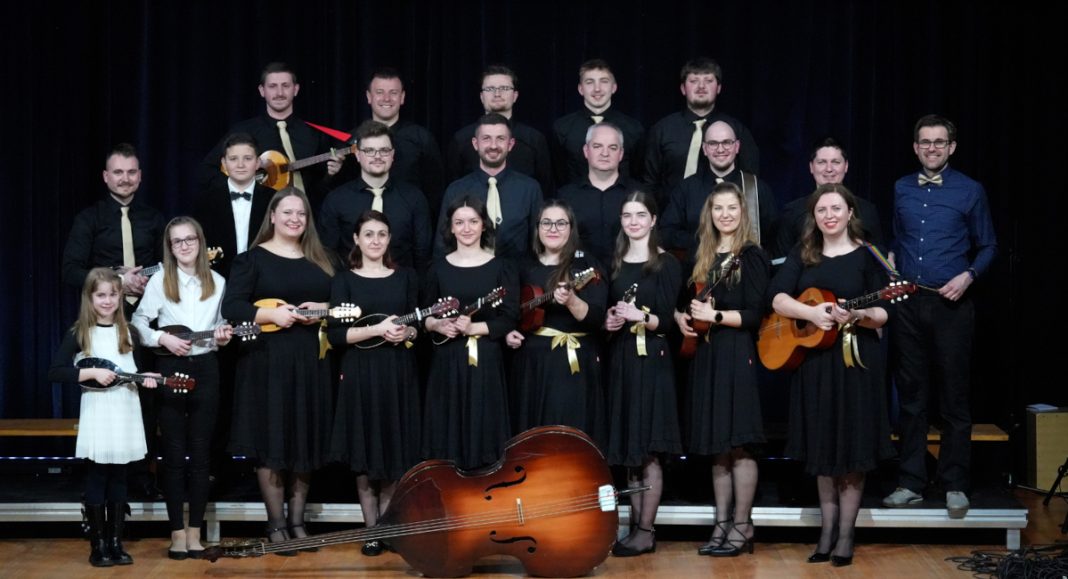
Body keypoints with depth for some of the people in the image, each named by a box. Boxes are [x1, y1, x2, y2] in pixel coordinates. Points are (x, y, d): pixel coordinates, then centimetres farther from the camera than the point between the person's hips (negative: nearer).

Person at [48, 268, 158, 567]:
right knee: (98, 478, 0)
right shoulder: (79, 333, -5)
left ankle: (116, 542, 14)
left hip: (126, 413, 4)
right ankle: (98, 545, 8)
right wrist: (92, 373, -18)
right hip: (98, 413, -4)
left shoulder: (126, 331, 9)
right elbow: (55, 372, -10)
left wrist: (145, 378, -3)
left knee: (119, 478, 8)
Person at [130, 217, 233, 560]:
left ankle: (194, 530, 10)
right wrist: (163, 338, -16)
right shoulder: (160, 280, 0)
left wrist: (222, 336, -7)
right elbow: (138, 322, -1)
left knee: (200, 453, 4)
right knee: (174, 454, 1)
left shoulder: (217, 282, 7)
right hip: (171, 369, -2)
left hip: (205, 368, 2)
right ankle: (177, 532, 5)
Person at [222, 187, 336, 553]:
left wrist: (323, 310, -6)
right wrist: (271, 314, -20)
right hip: (267, 360, -4)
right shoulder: (252, 259, 0)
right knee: (271, 441, -3)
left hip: (310, 360, 4)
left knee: (306, 440, 6)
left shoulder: (319, 261, 14)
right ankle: (276, 524, 5)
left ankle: (297, 520, 16)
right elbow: (231, 307, -8)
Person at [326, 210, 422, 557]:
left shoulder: (406, 277, 9)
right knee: (364, 455, 0)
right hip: (361, 373, -2)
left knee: (395, 452, 3)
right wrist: (377, 329, -18)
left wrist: (405, 332, -11)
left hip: (398, 372, 2)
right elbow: (336, 335, -8)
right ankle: (371, 530, 8)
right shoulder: (344, 280, 1)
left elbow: (417, 325, 11)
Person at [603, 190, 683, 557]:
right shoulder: (616, 263, 13)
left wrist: (641, 317, -25)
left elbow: (668, 319, -8)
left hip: (652, 360, -6)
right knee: (628, 449, 7)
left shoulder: (666, 263, -3)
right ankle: (634, 525, 13)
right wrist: (608, 321, -4)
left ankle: (646, 531, -2)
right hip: (620, 359, 6)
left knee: (648, 450, -6)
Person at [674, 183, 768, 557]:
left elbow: (755, 315, -12)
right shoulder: (703, 257, 14)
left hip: (737, 356, -7)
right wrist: (682, 317, 2)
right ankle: (722, 524, 13)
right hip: (706, 355, 7)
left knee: (738, 443, -6)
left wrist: (714, 315, -17)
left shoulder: (751, 255, -5)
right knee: (716, 445, 8)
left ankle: (742, 527, 1)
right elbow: (685, 300, 22)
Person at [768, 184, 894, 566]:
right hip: (812, 359, 3)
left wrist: (858, 315, -24)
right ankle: (827, 530, 17)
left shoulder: (867, 255, -1)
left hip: (855, 360, -3)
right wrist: (811, 312, -21)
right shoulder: (803, 253, 7)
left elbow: (882, 314, -4)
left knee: (852, 448, 0)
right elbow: (778, 298, -5)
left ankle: (845, 535, 8)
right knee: (821, 448, 8)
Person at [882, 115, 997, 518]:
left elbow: (987, 247, 5)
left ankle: (956, 486, 8)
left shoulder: (970, 191, 1)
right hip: (907, 303, 3)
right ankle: (911, 483, 14)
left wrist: (968, 275, -11)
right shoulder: (901, 190, 11)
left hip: (951, 304, -3)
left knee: (954, 399, 0)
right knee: (911, 397, 7)